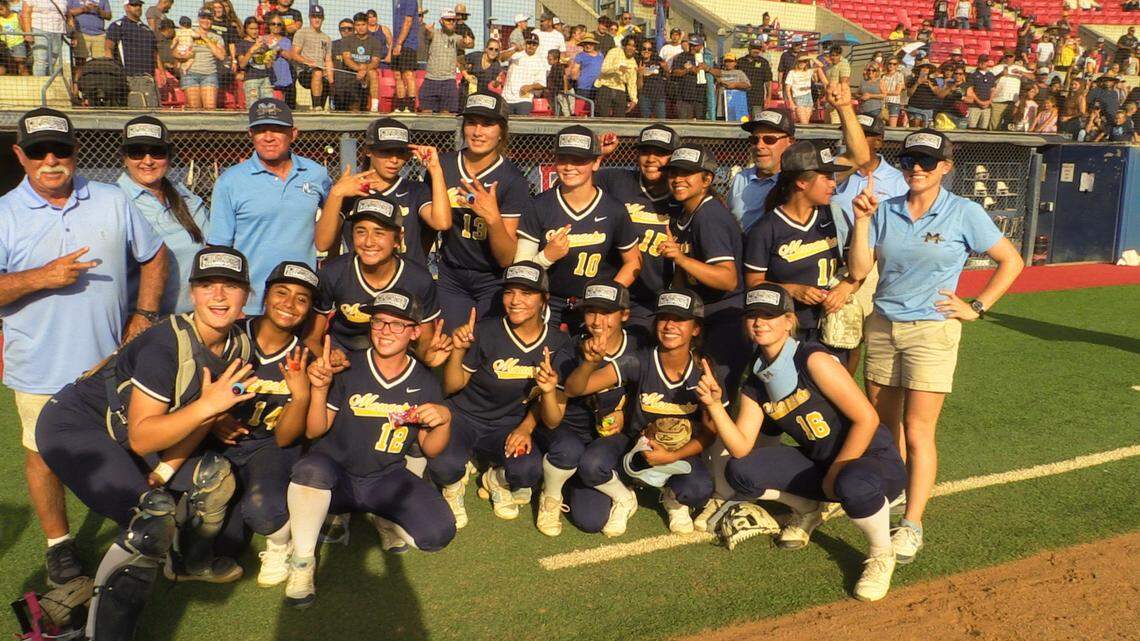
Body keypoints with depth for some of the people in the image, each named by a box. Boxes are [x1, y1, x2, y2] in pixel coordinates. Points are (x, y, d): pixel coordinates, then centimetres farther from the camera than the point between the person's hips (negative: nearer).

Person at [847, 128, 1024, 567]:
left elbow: (1011, 261, 3)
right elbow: (859, 271, -1)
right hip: (882, 327, 4)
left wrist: (977, 308, -3)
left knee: (917, 430, -8)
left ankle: (912, 524, -3)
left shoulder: (965, 213, -5)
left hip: (932, 330, -4)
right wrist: (862, 220, -9)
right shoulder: (885, 211, 4)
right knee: (882, 424, 10)